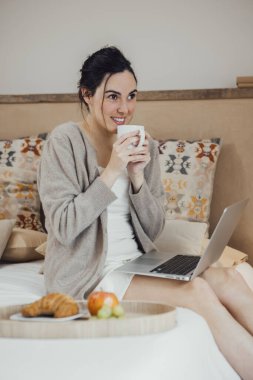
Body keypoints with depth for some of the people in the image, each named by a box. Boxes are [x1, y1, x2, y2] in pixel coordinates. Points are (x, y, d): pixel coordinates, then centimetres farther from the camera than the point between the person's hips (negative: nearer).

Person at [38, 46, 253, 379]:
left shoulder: (142, 147, 7)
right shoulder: (65, 141, -8)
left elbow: (153, 229, 6)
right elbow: (63, 229, -14)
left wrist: (137, 176, -10)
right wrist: (111, 172, -19)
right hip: (87, 274, -5)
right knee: (197, 292, -27)